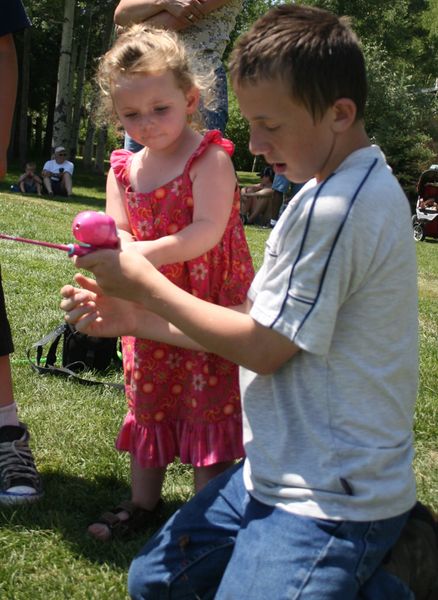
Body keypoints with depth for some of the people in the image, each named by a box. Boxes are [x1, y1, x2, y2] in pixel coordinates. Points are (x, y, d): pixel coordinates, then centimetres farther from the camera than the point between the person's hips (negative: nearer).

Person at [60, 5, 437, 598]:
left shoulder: (338, 208, -24)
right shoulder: (346, 189, 8)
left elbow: (263, 348, -18)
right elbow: (264, 321, 9)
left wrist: (147, 284, -8)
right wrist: (133, 317, 5)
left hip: (329, 499, -10)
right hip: (281, 471, 10)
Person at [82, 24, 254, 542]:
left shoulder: (210, 159, -14)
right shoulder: (123, 169, 4)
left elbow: (207, 230, -24)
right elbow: (119, 231, -2)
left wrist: (146, 253, -34)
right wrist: (117, 249, -26)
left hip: (212, 305, -6)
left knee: (210, 407, 2)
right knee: (148, 402, 17)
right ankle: (143, 504, 35)